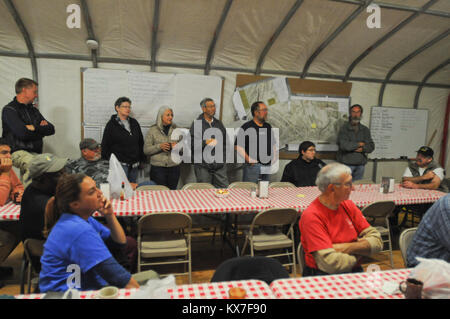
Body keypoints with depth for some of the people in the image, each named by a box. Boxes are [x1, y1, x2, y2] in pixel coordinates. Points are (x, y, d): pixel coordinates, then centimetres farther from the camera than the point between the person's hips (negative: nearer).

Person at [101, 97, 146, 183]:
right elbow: (105, 145, -2)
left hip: (134, 165, 5)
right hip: (120, 164, -5)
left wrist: (142, 160, 14)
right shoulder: (111, 124, -2)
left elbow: (141, 142, 16)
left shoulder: (134, 123, 12)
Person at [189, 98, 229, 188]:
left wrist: (223, 157, 11)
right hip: (203, 166, -4)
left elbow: (225, 141, 21)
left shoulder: (219, 123, 15)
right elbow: (192, 143, -11)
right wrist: (206, 142, -23)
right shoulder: (197, 124, -2)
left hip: (220, 165, 5)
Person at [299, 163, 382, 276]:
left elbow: (377, 241, 3)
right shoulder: (311, 216, -18)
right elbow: (330, 263, -23)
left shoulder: (348, 205, 5)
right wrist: (357, 256, -5)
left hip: (354, 271, 7)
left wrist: (348, 247, -15)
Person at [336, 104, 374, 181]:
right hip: (347, 164, -4)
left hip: (360, 165, 4)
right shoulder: (344, 128, -4)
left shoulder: (365, 130, 10)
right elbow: (343, 145, -18)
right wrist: (359, 144, -7)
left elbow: (371, 146, 4)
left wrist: (362, 149, -15)